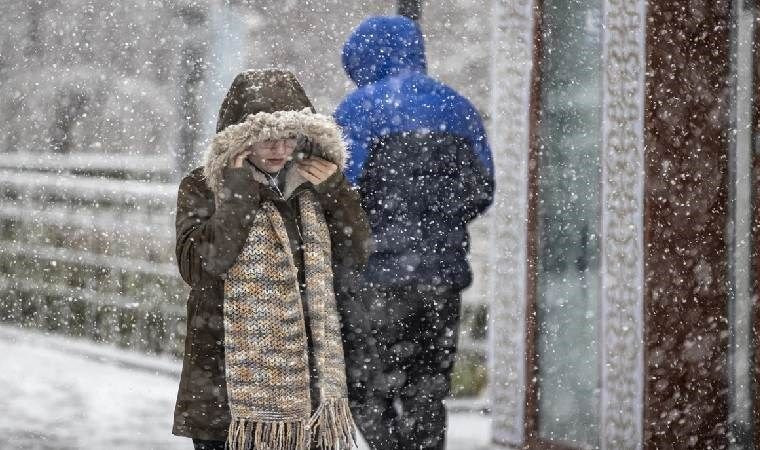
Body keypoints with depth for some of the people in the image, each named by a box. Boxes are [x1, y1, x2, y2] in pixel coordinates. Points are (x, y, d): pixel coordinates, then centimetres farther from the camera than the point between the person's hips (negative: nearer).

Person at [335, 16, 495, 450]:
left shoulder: (361, 109, -5)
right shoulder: (459, 109, 12)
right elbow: (481, 191, 13)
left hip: (380, 271, -5)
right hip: (445, 269, 5)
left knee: (370, 393, 0)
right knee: (427, 392, 11)